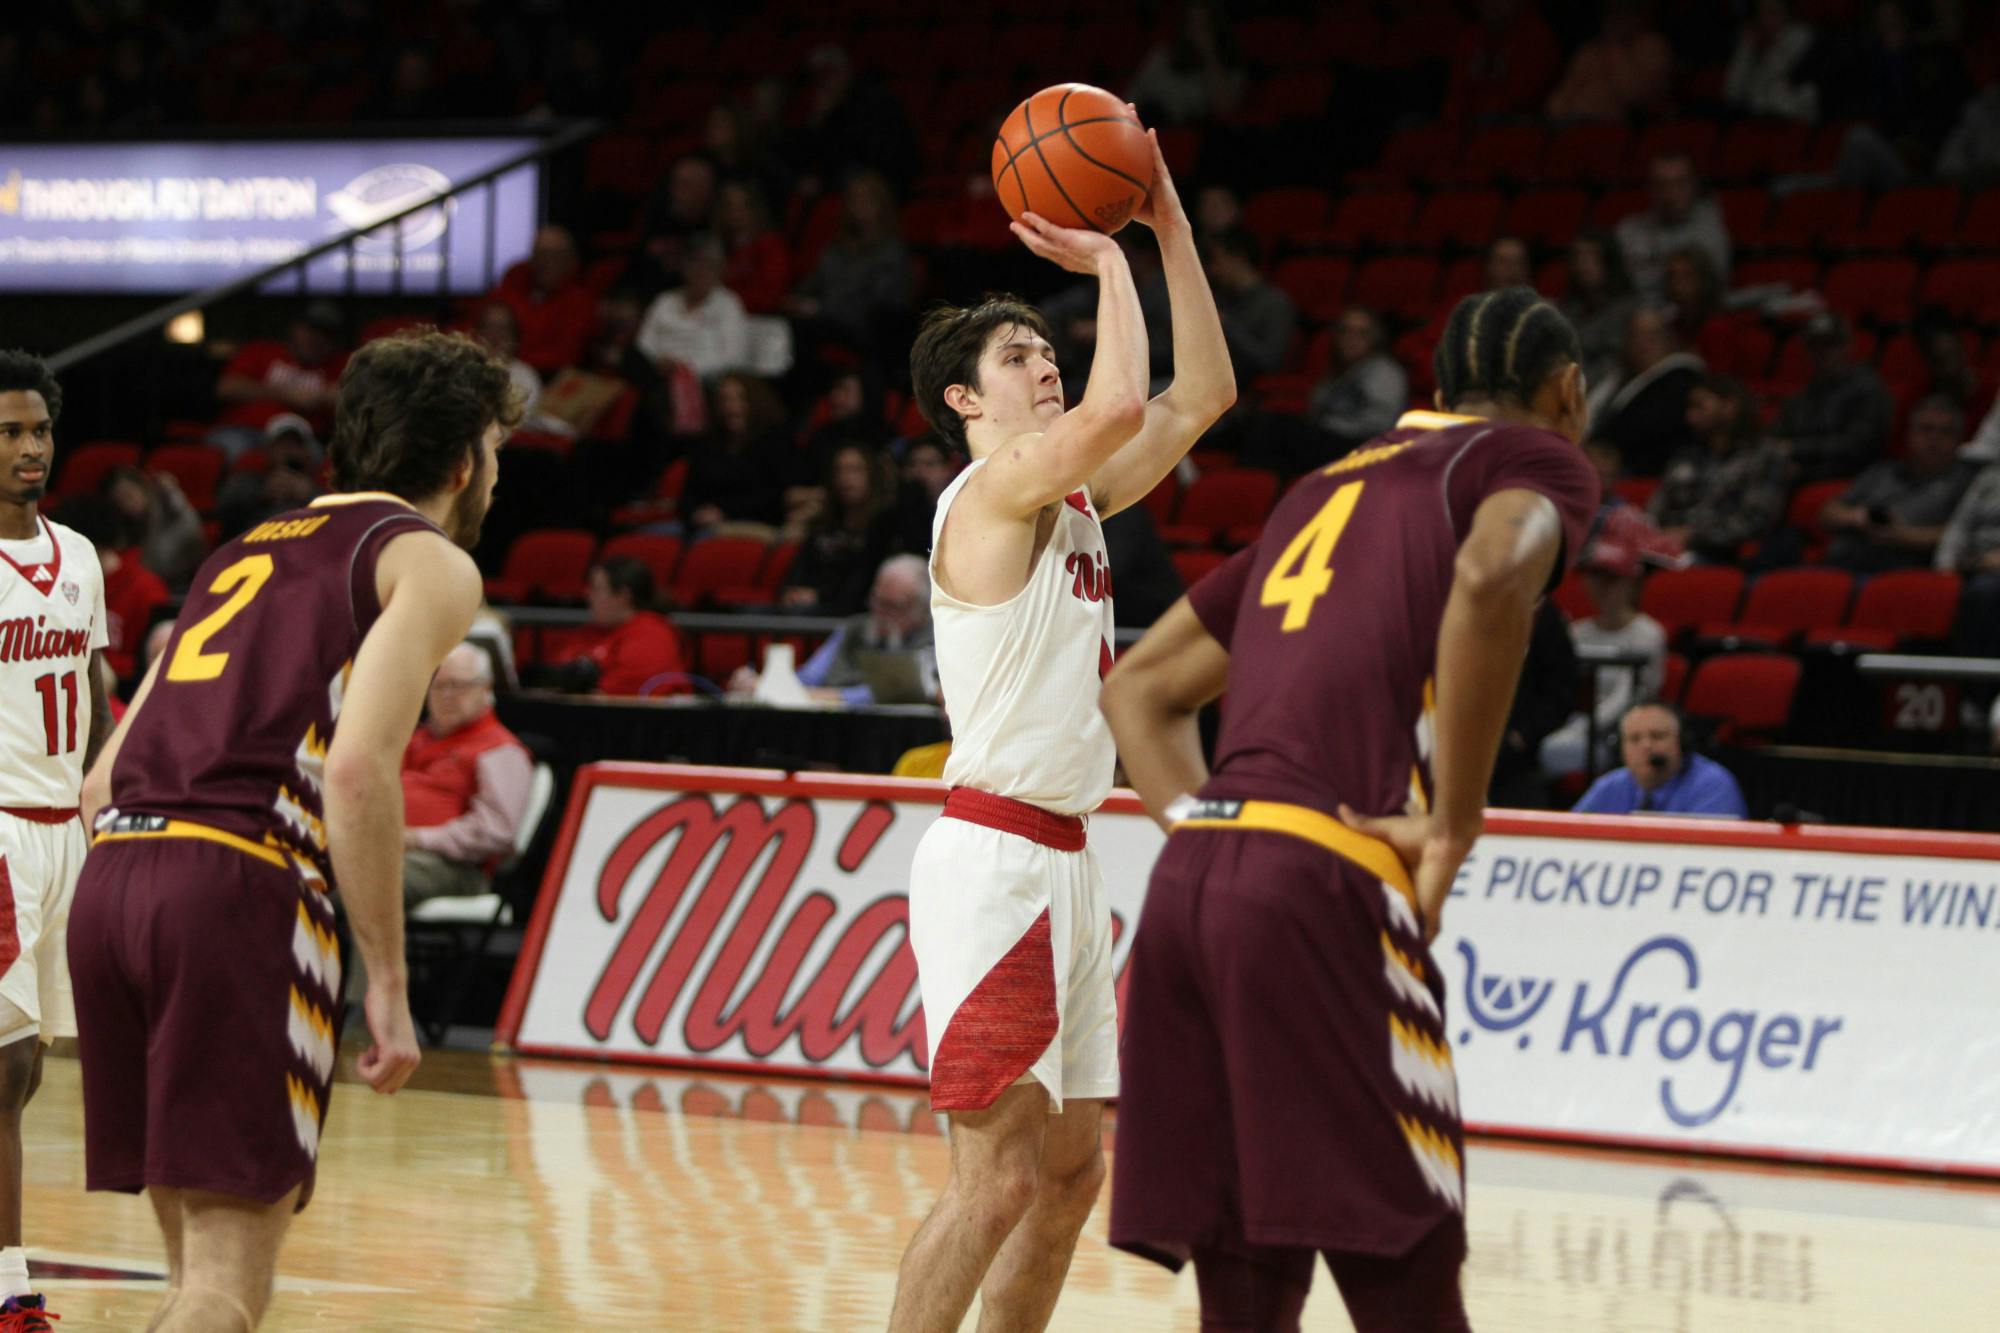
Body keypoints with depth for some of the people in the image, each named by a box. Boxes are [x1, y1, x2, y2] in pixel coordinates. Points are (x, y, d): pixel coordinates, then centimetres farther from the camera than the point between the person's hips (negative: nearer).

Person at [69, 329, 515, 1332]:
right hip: (238, 883, -7)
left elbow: (104, 782, 24)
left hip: (111, 876, 7)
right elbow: (357, 768, -10)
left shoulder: (246, 552, 29)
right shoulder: (429, 561, 7)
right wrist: (388, 985, -8)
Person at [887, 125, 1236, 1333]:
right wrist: (1106, 262, -13)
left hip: (1065, 861, 9)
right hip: (995, 859, -9)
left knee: (1073, 1169, 10)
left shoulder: (1076, 497, 15)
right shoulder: (993, 492, -11)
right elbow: (1120, 404, -28)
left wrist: (1169, 225, 11)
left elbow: (1202, 393, 19)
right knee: (1000, 1173, -13)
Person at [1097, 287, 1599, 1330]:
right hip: (1323, 891, -7)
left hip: (1186, 887, 7)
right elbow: (1493, 575, -17)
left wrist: (1200, 829, 17)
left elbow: (1140, 686, 31)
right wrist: (1454, 828, -11)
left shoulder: (1326, 489, 30)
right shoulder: (1534, 457, 9)